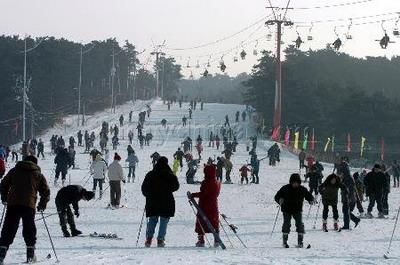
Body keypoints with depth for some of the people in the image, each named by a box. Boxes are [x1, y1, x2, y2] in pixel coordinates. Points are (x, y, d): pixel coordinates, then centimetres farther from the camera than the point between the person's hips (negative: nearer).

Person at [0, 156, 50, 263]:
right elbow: (46, 192, 12)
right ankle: (30, 255, 10)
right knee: (29, 229, 11)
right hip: (29, 205, -1)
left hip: (13, 204, 1)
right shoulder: (38, 175, 14)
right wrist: (42, 205, 22)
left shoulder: (14, 171, 15)